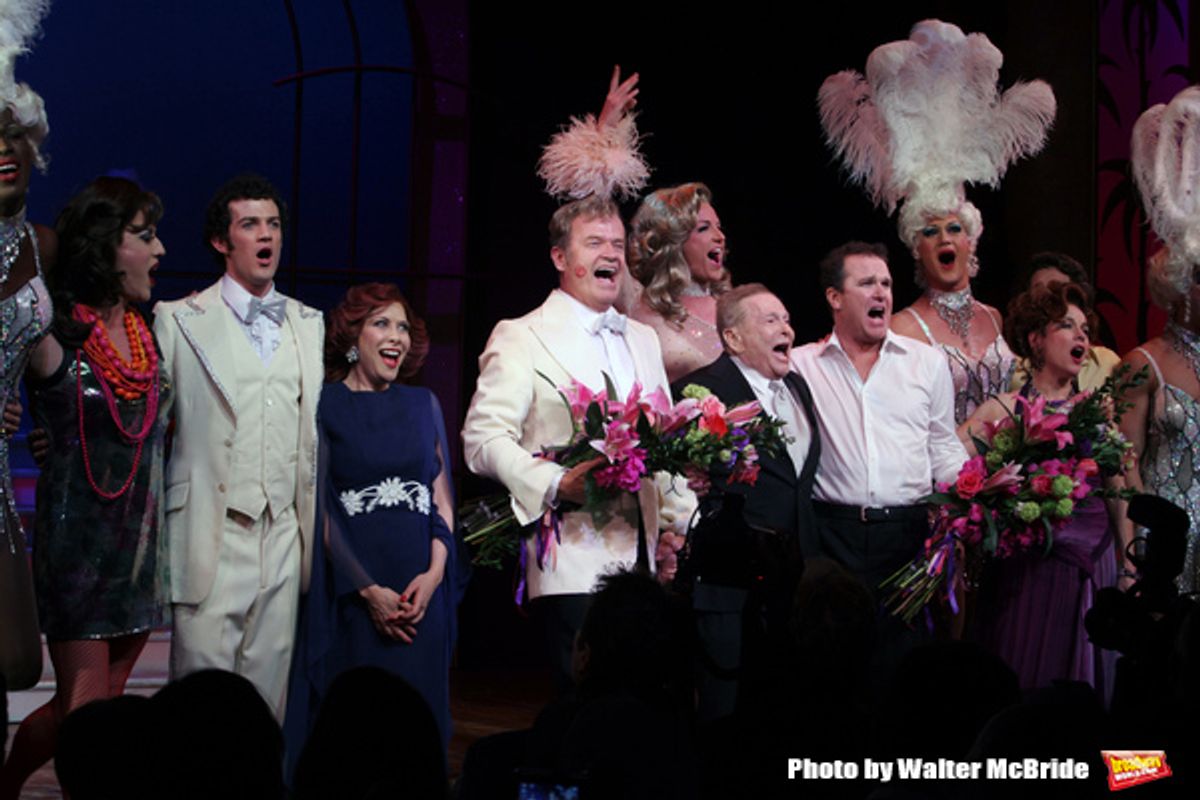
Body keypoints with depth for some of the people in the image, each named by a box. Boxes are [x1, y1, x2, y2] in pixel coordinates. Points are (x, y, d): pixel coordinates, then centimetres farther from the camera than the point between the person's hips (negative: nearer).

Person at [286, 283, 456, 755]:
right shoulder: (324, 406, 1)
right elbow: (319, 508, -4)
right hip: (350, 595, -3)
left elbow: (443, 498, 11)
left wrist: (434, 573, -6)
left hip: (422, 593, 4)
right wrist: (368, 590, -11)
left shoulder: (423, 405, 13)